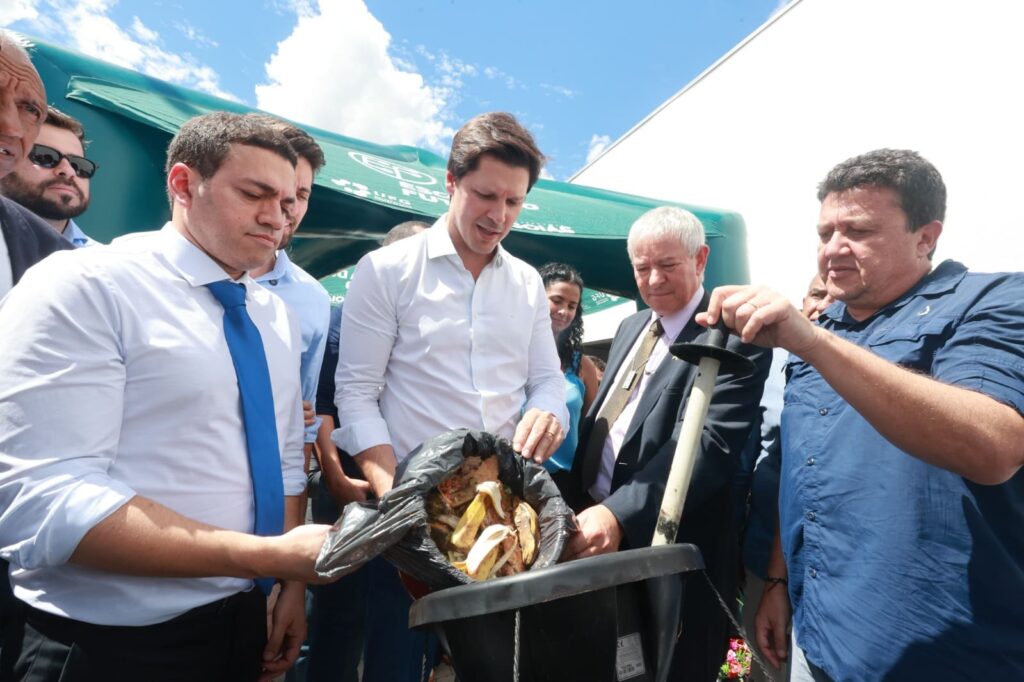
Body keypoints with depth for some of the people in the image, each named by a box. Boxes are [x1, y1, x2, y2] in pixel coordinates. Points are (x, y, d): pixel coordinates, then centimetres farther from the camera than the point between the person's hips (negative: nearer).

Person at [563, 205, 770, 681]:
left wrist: (619, 513, -35)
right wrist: (574, 505, 8)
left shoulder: (731, 335, -14)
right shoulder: (630, 328, 11)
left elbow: (711, 443, -25)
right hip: (595, 533, 7)